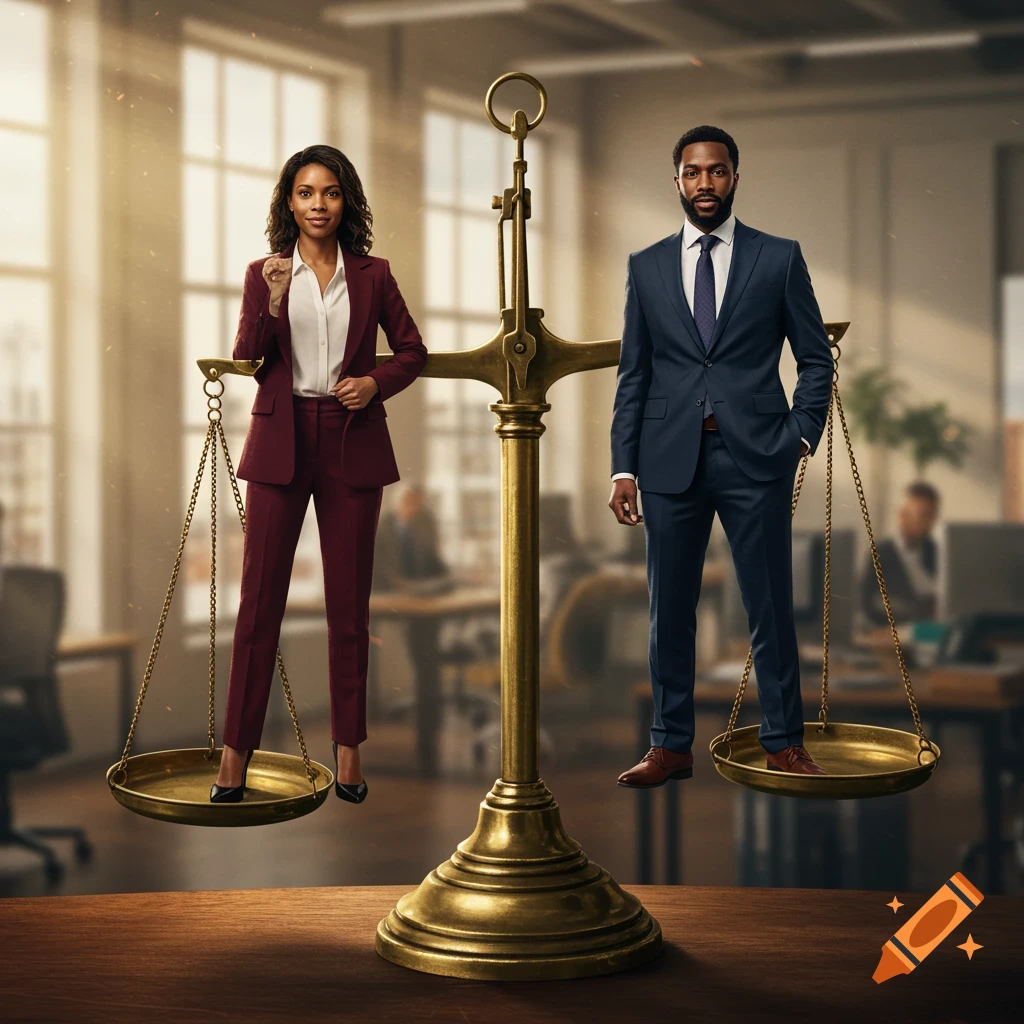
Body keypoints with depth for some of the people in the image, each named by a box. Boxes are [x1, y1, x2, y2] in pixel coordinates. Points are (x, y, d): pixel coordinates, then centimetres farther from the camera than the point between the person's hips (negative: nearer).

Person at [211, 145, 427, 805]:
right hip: (281, 443, 0)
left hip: (352, 444, 1)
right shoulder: (265, 275, 5)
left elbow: (413, 351, 13)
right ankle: (237, 750, 4)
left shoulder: (372, 275, 6)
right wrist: (272, 304, -17)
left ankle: (348, 749, 13)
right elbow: (245, 361, -2)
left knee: (349, 601, 5)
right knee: (261, 595, -2)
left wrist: (376, 382, -6)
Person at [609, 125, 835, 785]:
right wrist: (624, 467, 3)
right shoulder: (647, 267, 11)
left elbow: (816, 359, 8)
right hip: (672, 459, 2)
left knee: (772, 606, 2)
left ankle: (784, 743, 13)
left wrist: (801, 435, -5)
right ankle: (671, 746, 16)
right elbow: (632, 375, 10)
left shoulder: (780, 258, 6)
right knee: (670, 609, 6)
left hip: (755, 459, -2)